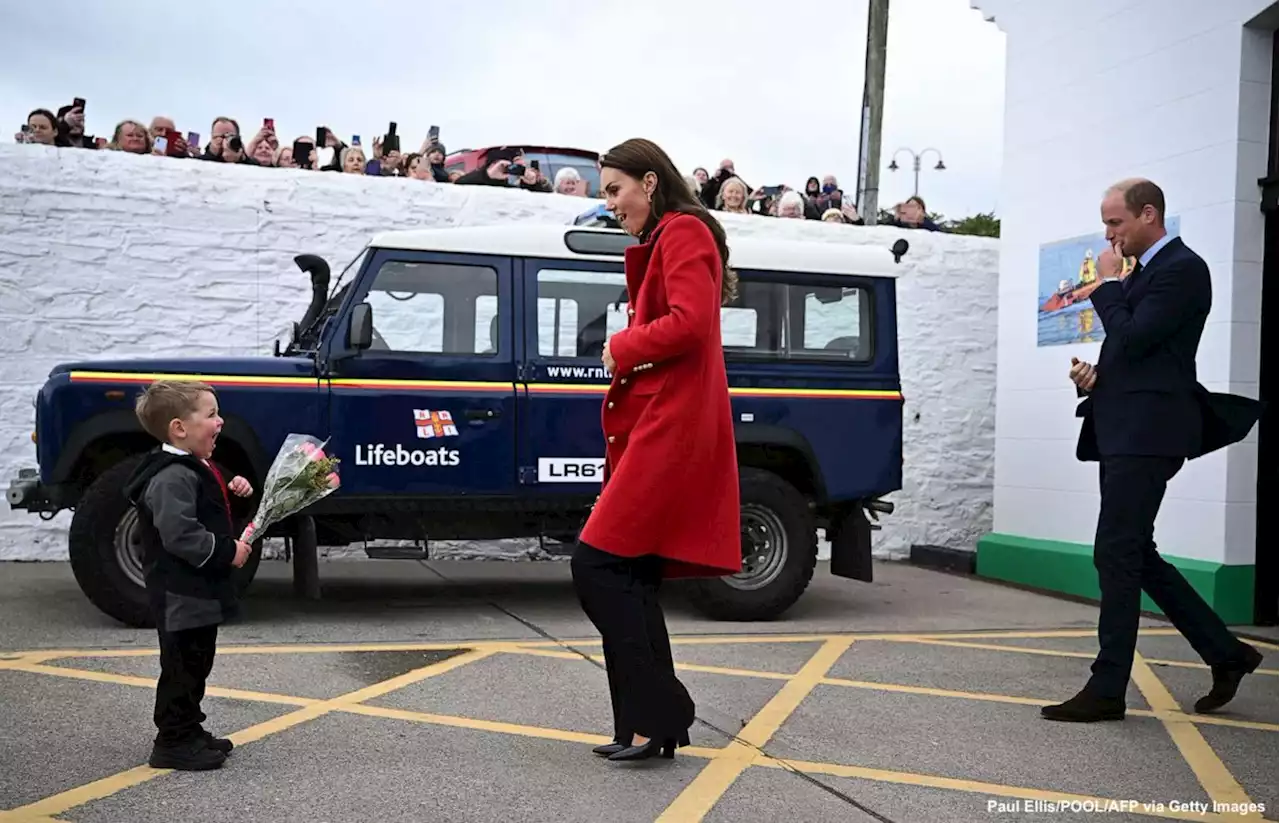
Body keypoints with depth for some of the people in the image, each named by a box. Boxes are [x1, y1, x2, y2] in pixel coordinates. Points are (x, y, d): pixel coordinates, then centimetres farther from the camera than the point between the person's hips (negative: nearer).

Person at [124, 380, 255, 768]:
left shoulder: (196, 467, 12)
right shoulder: (172, 477, -22)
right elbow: (179, 534, -30)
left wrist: (232, 493, 9)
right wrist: (227, 551, -22)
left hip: (200, 589, 11)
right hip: (181, 593, -11)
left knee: (197, 664, 18)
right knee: (182, 667, -2)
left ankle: (189, 731, 30)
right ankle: (174, 742, 8)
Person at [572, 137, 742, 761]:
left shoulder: (683, 232, -6)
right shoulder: (657, 244, 25)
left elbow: (689, 323, -20)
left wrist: (621, 347, -6)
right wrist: (624, 351, 6)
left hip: (670, 429, -10)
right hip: (652, 428, 10)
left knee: (599, 566, -12)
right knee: (630, 580, 8)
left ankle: (657, 717, -5)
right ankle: (651, 728, 14)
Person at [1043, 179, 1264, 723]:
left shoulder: (1181, 269, -9)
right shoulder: (1145, 271, 19)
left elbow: (1133, 339, -19)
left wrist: (1108, 284, -6)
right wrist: (1098, 373, 7)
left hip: (1147, 433, -10)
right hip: (1126, 430, 10)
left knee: (1117, 555, -7)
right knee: (1133, 555, 12)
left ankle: (1107, 690, 0)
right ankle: (1225, 653, 23)